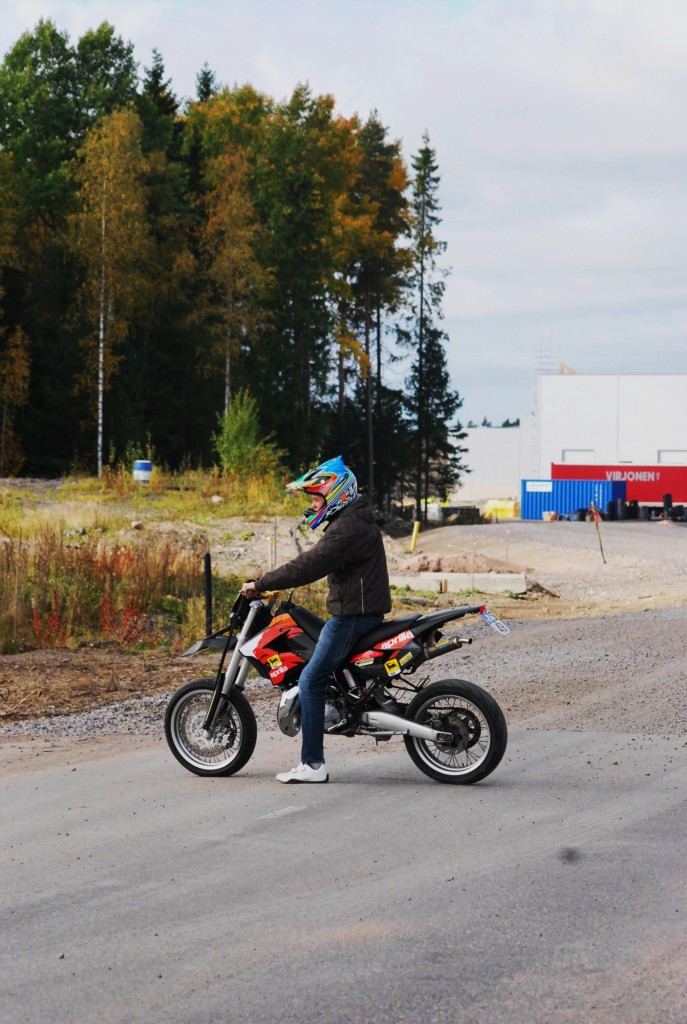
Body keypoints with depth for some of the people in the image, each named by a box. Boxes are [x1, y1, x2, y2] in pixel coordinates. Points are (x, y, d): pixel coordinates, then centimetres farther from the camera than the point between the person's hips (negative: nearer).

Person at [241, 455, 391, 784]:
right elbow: (314, 561, 23)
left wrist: (260, 585, -18)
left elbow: (309, 567, -24)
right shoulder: (355, 520, 16)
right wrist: (269, 580, 18)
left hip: (352, 615, -11)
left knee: (311, 681, -10)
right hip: (364, 610, 11)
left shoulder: (347, 529, -18)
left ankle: (312, 764, -12)